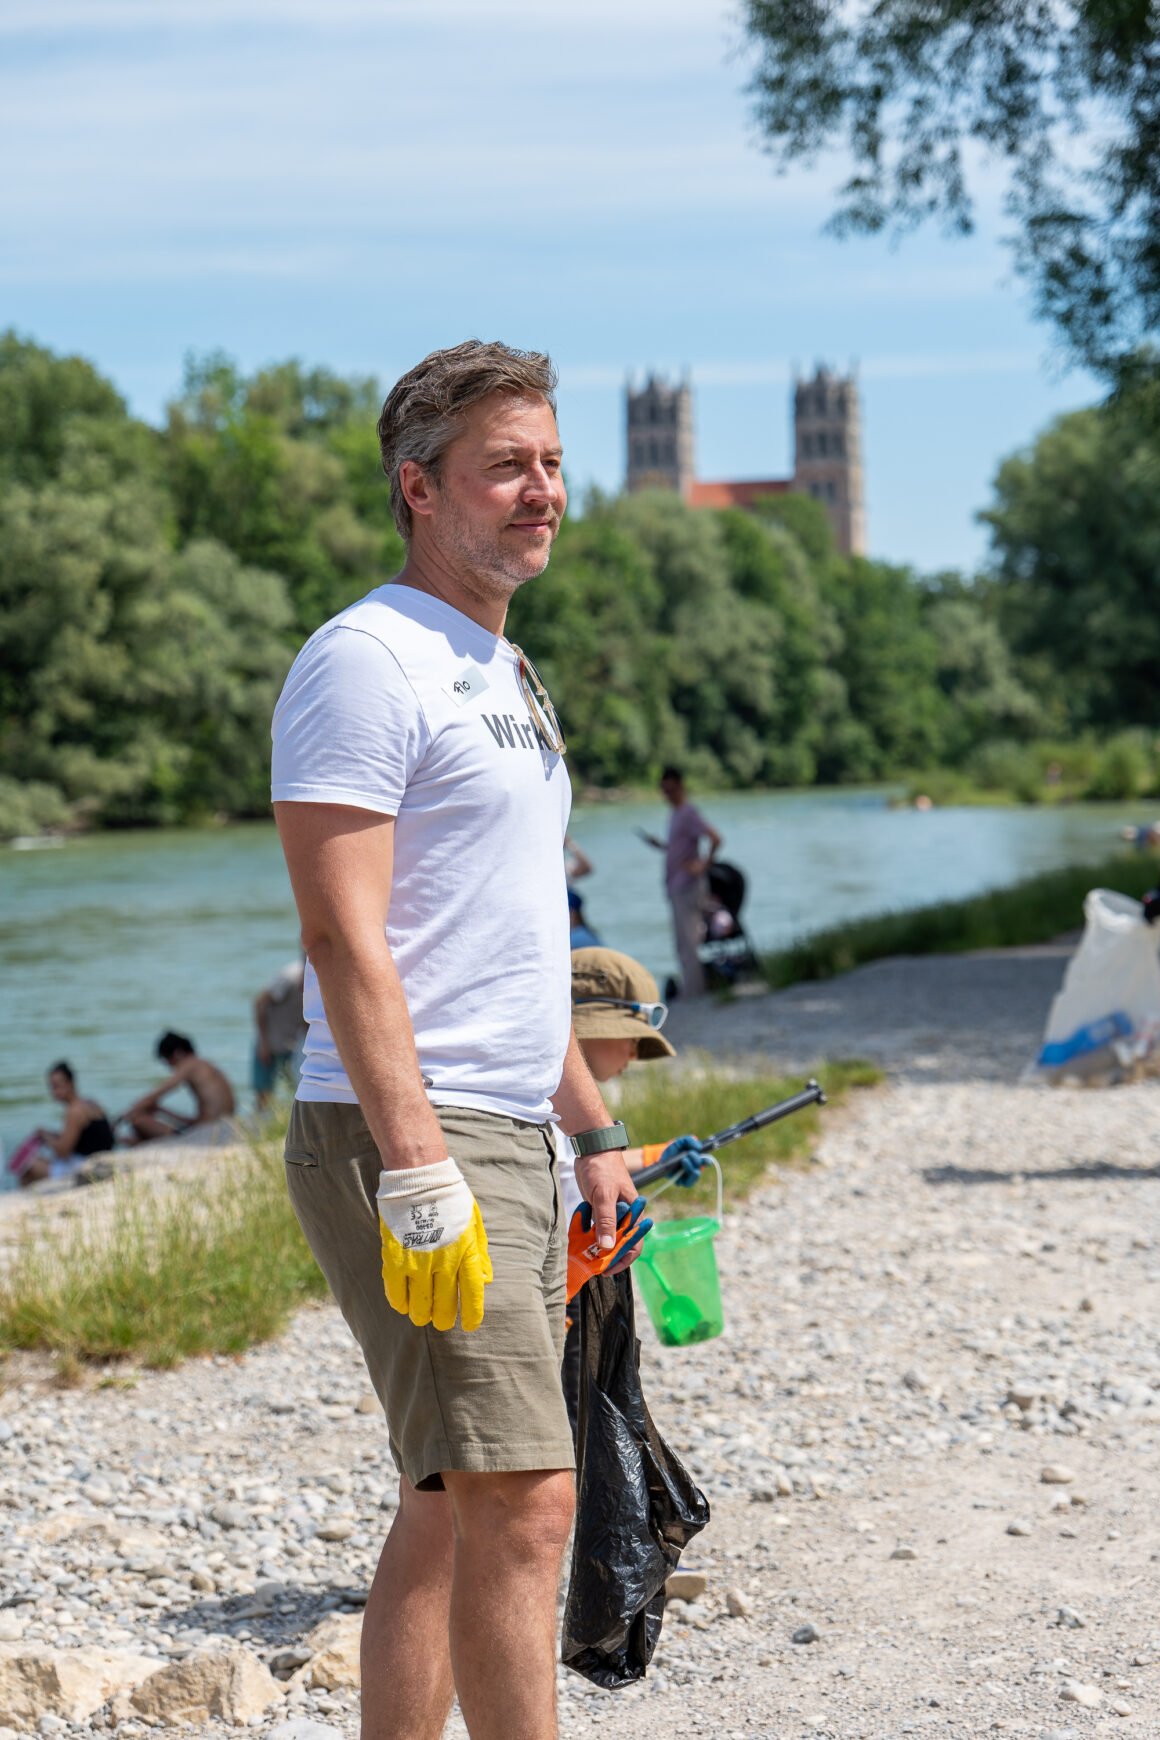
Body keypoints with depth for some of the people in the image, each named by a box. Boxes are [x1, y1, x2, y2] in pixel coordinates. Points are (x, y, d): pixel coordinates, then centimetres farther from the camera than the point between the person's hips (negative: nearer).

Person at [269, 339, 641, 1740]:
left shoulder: (504, 671, 20)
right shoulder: (366, 661, -10)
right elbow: (346, 941, -18)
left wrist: (592, 1132, 21)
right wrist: (419, 1174, -24)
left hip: (508, 1142, 10)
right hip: (410, 1141, -10)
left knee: (451, 1513, 12)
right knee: (522, 1501, -13)